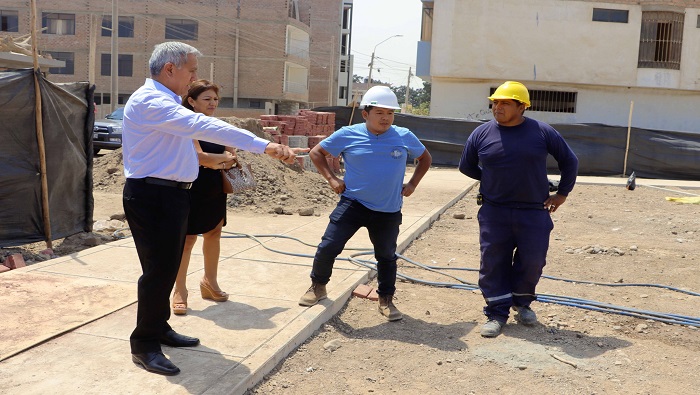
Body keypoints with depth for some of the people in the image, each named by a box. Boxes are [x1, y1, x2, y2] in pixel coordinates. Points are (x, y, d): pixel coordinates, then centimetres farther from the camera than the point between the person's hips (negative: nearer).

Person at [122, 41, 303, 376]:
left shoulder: (165, 103, 16)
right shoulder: (150, 101, -19)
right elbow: (201, 126, -32)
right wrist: (264, 146, -39)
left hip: (171, 194, 10)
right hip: (152, 196, -10)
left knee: (168, 267, 17)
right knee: (158, 270, -5)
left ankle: (159, 328, 32)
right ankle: (144, 345, 9)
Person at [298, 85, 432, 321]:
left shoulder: (404, 137, -2)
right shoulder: (348, 135, -6)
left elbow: (425, 158, 16)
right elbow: (316, 152, 5)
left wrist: (412, 184, 5)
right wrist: (332, 179, -4)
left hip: (388, 211, 1)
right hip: (353, 203, -1)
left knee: (387, 256, 12)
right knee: (328, 246, -4)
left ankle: (386, 301, 31)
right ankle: (318, 287, 21)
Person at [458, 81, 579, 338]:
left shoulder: (542, 132, -2)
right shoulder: (481, 134, 0)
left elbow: (569, 161, 10)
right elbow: (466, 166, 16)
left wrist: (562, 193, 8)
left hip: (534, 212, 0)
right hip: (494, 212, 1)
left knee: (532, 261, 6)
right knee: (493, 263, 1)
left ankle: (522, 303, 32)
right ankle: (497, 312, 15)